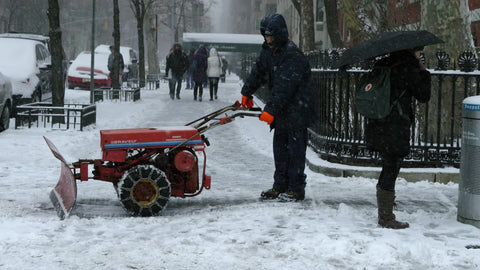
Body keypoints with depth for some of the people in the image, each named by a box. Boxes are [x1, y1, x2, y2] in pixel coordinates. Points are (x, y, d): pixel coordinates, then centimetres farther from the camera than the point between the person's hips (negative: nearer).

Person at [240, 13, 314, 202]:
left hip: (297, 110, -9)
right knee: (280, 147, 12)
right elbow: (258, 72, 25)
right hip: (281, 110, 9)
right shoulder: (268, 50, 8)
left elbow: (284, 87, -28)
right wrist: (247, 92, 33)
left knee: (295, 149, -4)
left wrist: (271, 109, -31)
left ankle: (296, 189, 1)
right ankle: (280, 186, 20)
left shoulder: (292, 55, -21)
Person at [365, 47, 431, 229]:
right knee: (391, 170, -2)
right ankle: (386, 218, 4)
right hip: (395, 129, -8)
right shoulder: (408, 68, -13)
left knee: (388, 169, 20)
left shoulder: (382, 65, 11)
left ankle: (384, 215, 29)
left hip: (376, 125, 8)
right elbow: (423, 96, -6)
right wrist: (424, 73, 4)